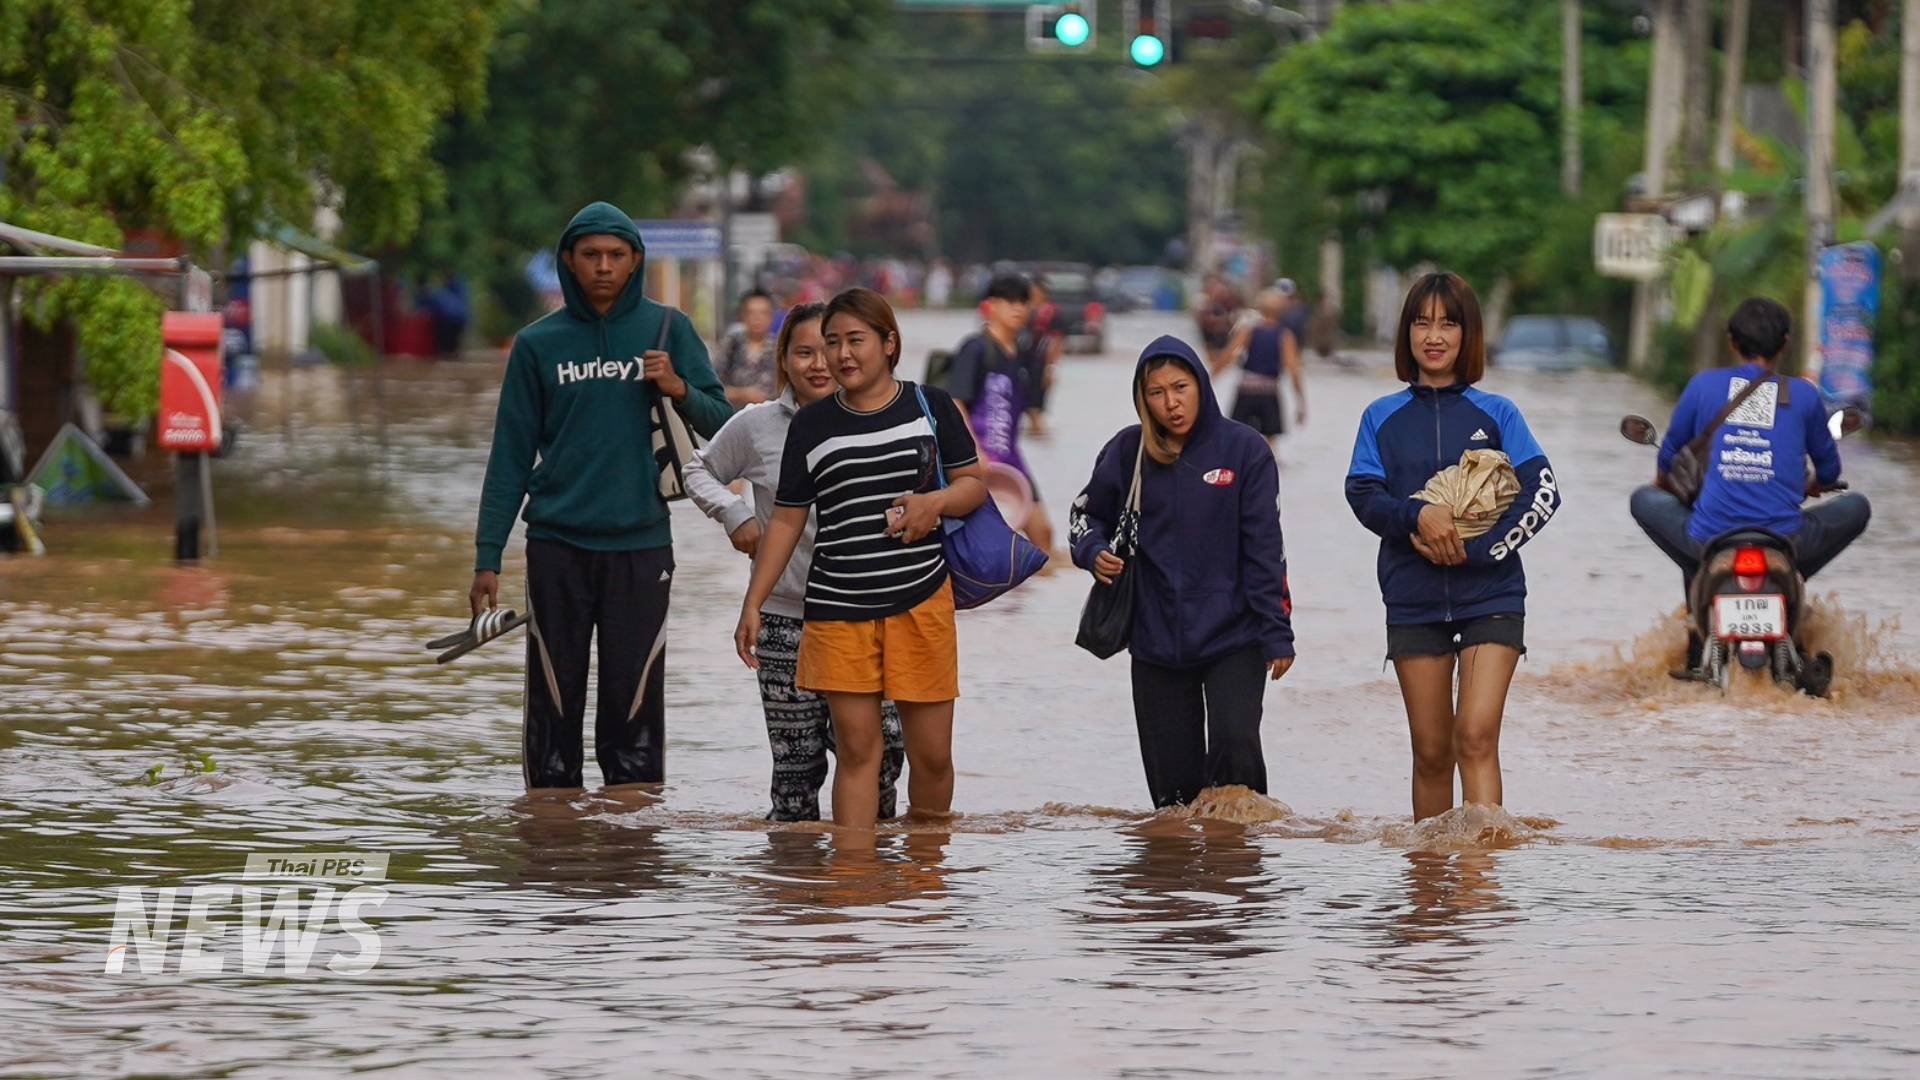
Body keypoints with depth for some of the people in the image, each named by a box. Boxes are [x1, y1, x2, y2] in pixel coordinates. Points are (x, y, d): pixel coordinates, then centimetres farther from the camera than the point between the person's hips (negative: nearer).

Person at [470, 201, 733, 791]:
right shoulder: (538, 344, 6)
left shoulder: (667, 330, 5)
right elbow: (511, 456, 6)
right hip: (557, 545, 1)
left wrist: (680, 389, -15)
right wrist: (488, 556, 0)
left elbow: (722, 423, 5)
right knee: (553, 705, 2)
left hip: (641, 544, -1)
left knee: (634, 709, -2)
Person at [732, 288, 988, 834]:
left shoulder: (929, 407, 5)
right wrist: (753, 604, 4)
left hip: (921, 601, 0)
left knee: (932, 752, 2)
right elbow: (787, 521, 10)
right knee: (857, 746, -4)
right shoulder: (812, 426, 7)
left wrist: (936, 502, -13)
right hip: (837, 608, 0)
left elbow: (975, 483, 10)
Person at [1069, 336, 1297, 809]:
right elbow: (1088, 513, 18)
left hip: (1233, 637, -3)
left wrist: (1275, 633, -8)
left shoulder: (1243, 450, -4)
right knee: (1172, 774, 5)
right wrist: (1094, 552, -4)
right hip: (1156, 641, 3)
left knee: (1236, 745, -19)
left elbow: (1264, 550, -4)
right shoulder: (1127, 452, 2)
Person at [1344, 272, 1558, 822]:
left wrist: (1477, 551, -13)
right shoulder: (1382, 418, 10)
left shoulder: (1496, 414, 5)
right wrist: (1418, 515, -20)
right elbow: (1363, 494, 0)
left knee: (1476, 737, -15)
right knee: (1431, 751, 5)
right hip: (1413, 602, 2)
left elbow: (1543, 493, -3)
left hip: (1490, 596, -2)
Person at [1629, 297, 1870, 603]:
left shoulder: (1703, 385, 4)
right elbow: (1829, 471, 19)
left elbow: (1670, 453, 19)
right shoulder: (1803, 395, 5)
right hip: (1785, 541, 0)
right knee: (1856, 506, 26)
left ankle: (1697, 577, 16)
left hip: (1708, 540, 0)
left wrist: (1662, 483, 43)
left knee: (1644, 500, 28)